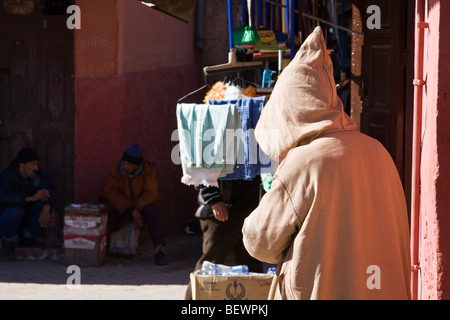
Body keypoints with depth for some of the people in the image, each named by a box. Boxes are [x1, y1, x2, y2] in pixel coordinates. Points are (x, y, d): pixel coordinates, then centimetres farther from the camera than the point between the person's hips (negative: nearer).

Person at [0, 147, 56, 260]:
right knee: (15, 209, -37)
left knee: (43, 203, -16)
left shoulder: (35, 174, -7)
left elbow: (49, 190, -14)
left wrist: (46, 209, -34)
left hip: (24, 220, 5)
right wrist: (31, 198, -50)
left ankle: (27, 237, -1)